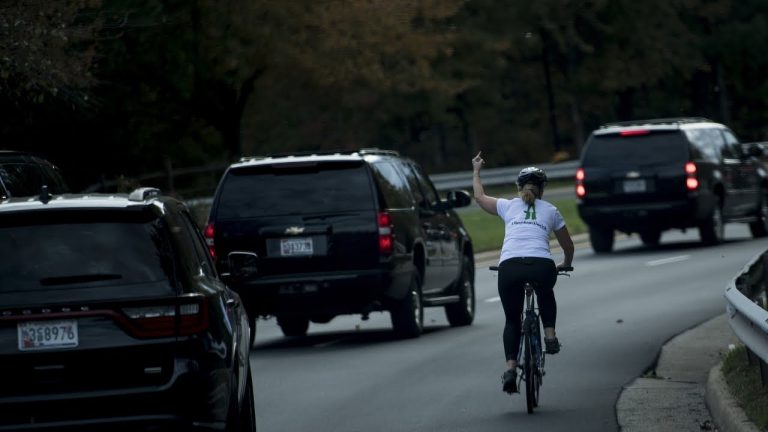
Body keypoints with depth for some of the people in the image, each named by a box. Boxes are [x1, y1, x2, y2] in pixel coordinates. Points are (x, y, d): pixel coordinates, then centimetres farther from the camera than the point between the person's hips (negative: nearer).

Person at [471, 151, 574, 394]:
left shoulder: (508, 206, 20)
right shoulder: (550, 211, 21)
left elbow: (479, 197, 37)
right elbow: (568, 246, 32)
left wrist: (476, 171, 53)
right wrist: (566, 264, 52)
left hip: (509, 267, 0)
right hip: (542, 266, 0)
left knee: (512, 320, 15)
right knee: (546, 295, 37)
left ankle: (510, 368, -1)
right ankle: (550, 335, 21)